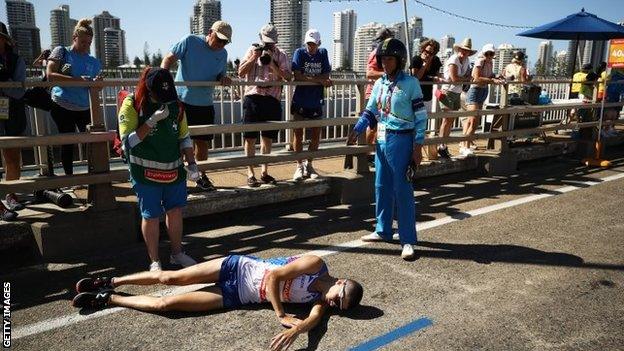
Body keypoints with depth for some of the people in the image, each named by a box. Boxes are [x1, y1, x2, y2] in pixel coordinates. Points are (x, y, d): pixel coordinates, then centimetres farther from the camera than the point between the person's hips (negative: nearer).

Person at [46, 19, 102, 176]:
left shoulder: (93, 62, 7)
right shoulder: (61, 52, -2)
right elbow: (50, 75, -15)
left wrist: (97, 82, -15)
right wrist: (78, 79, -26)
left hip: (85, 108, 3)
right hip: (62, 107, -3)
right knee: (68, 143, 3)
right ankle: (69, 176, 16)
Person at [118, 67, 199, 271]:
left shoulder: (175, 105, 2)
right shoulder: (132, 105, -10)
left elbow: (184, 137, 10)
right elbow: (127, 142, -18)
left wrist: (192, 163, 1)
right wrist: (152, 121, -25)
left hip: (174, 170, 4)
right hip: (146, 173, -4)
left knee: (175, 210, 10)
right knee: (151, 216, 4)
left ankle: (177, 254, 28)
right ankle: (154, 261, 20)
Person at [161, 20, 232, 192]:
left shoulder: (223, 54, 6)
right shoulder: (190, 41, -7)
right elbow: (169, 59, -7)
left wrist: (223, 79, -9)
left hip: (205, 104, 4)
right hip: (181, 100, -4)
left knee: (203, 142, 11)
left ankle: (201, 176, 27)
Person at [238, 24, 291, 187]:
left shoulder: (281, 54, 8)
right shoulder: (252, 50, 9)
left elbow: (287, 77, -3)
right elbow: (240, 73, 5)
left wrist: (272, 65, -14)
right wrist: (253, 58, -7)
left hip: (272, 99, 1)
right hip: (253, 96, -1)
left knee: (267, 137, 9)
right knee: (250, 137, -1)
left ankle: (264, 172, 21)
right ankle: (250, 173, 7)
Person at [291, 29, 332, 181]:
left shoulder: (323, 53, 6)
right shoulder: (299, 53, -3)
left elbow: (326, 76, -3)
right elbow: (297, 76, -13)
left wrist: (308, 77, -17)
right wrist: (319, 80, -14)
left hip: (316, 103, 3)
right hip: (300, 101, -3)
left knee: (316, 137, 7)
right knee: (298, 135, 1)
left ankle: (309, 164, 24)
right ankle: (299, 166, 15)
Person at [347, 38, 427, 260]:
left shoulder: (410, 83, -8)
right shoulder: (379, 84, 9)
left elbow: (420, 116, -9)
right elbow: (370, 111, 16)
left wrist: (418, 146, -13)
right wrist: (356, 130, 2)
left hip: (401, 141, -7)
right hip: (382, 140, 7)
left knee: (402, 190, -4)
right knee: (382, 187, 14)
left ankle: (408, 240, 4)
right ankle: (383, 230, 28)